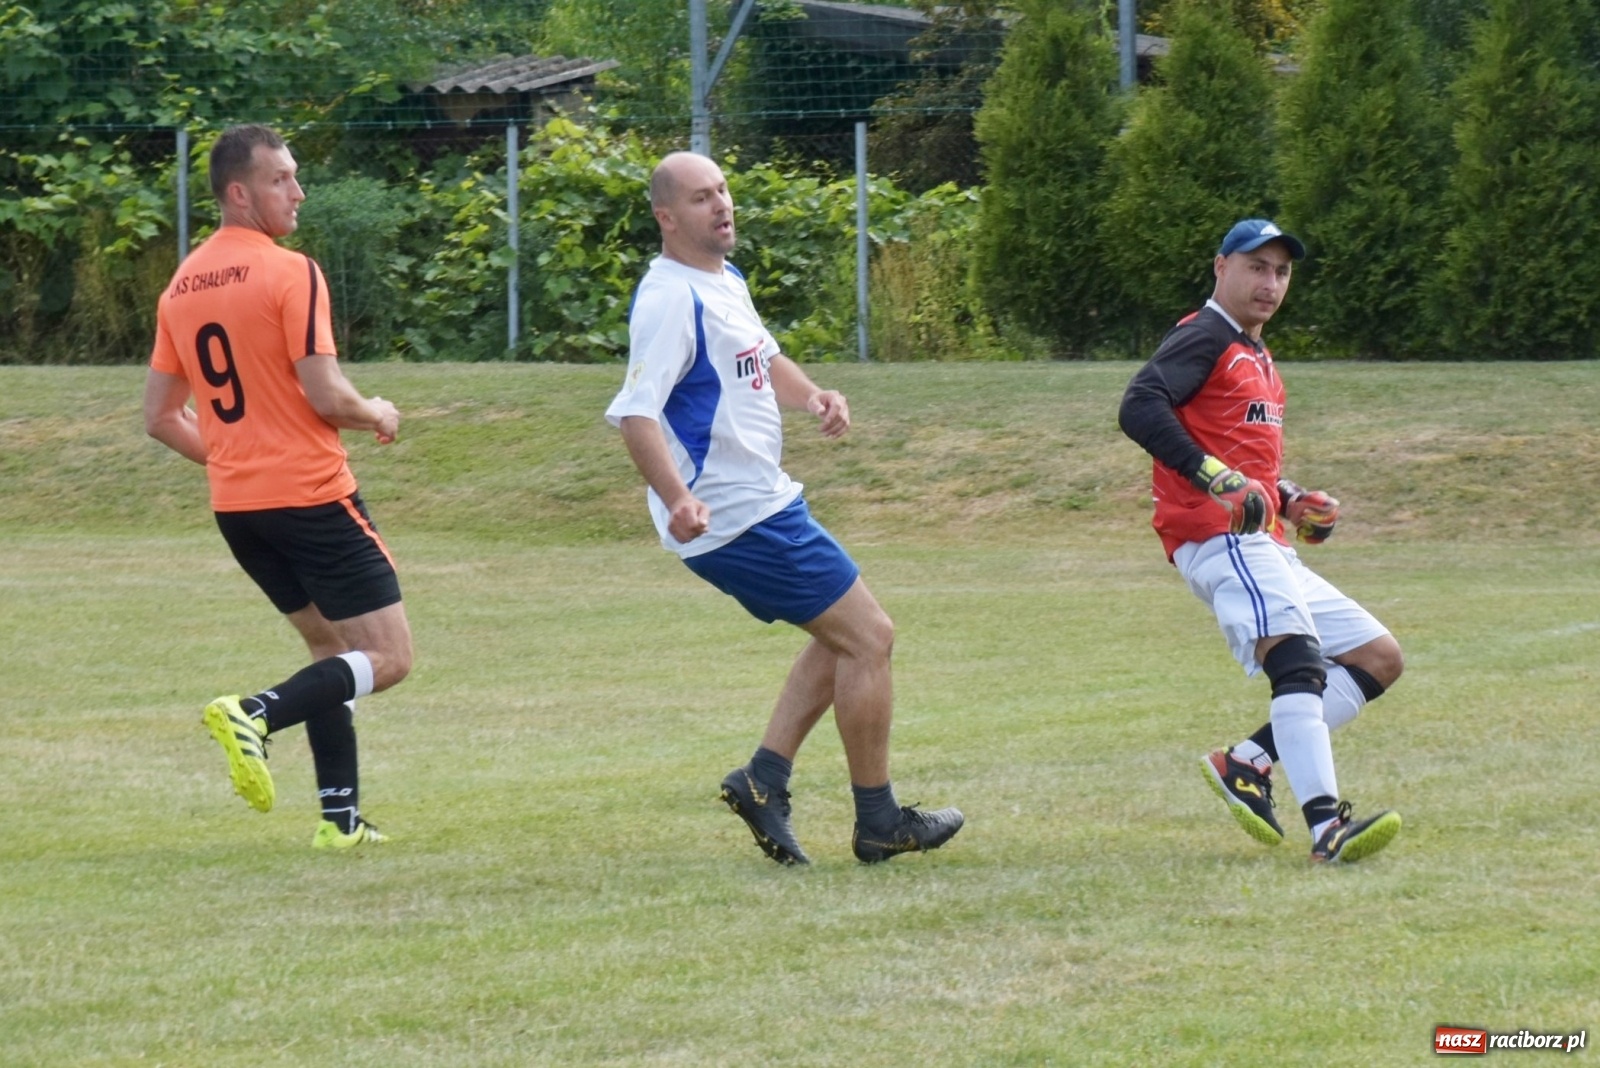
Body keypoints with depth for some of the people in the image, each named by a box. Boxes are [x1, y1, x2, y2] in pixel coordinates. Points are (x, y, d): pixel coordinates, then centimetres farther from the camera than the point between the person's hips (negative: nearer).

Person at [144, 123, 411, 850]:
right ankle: (255, 715, -21)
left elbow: (160, 418, 12)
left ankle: (340, 817, 13)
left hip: (235, 506, 8)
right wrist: (377, 415, 2)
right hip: (312, 493, -8)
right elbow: (326, 395, -19)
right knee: (389, 658, -1)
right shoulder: (291, 273, -13)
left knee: (330, 646, 21)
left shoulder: (181, 287, 9)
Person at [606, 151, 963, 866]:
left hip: (763, 501, 10)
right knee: (868, 638, -5)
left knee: (843, 638, 18)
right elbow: (634, 413, -29)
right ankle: (878, 823, 2)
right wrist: (677, 501, -42)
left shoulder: (726, 280, 11)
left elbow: (761, 359, 29)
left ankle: (764, 777, 13)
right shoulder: (670, 299, -20)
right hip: (739, 518, -10)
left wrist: (811, 395, 7)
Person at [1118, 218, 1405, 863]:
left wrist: (1287, 498, 17)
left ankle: (1248, 763, -1)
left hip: (1268, 549, 10)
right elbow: (1139, 407, -19)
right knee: (1299, 659, -28)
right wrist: (1216, 478, -26)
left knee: (1379, 657, 9)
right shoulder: (1205, 338, -3)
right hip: (1220, 540, -10)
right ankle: (1326, 828, -42)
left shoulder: (1255, 357, 27)